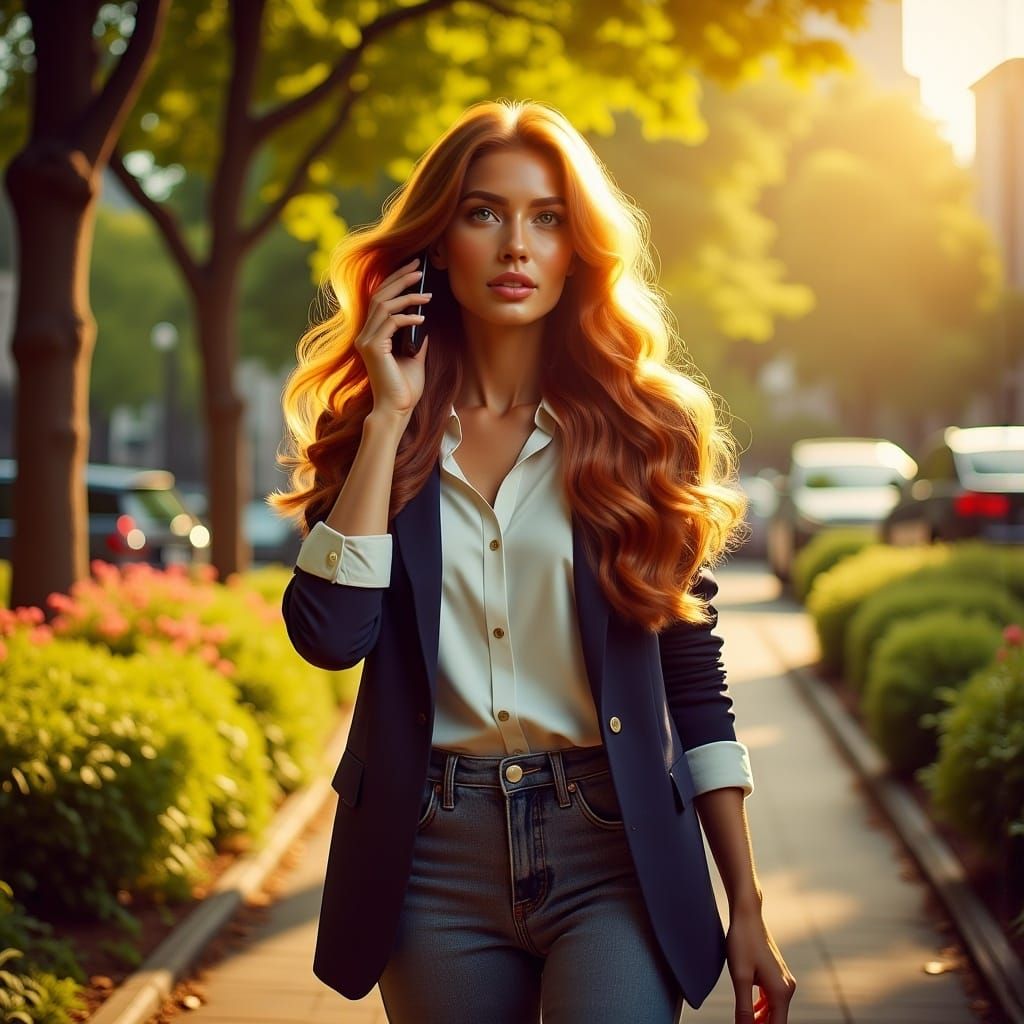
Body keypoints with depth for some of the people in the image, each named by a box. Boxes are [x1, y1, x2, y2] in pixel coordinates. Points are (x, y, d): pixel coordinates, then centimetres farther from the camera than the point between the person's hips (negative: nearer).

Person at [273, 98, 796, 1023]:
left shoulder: (644, 427, 3)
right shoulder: (372, 434, 5)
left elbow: (694, 683, 4)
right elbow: (330, 635, -11)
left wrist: (747, 908, 2)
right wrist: (390, 416, -9)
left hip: (613, 853, -1)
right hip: (435, 864, 2)